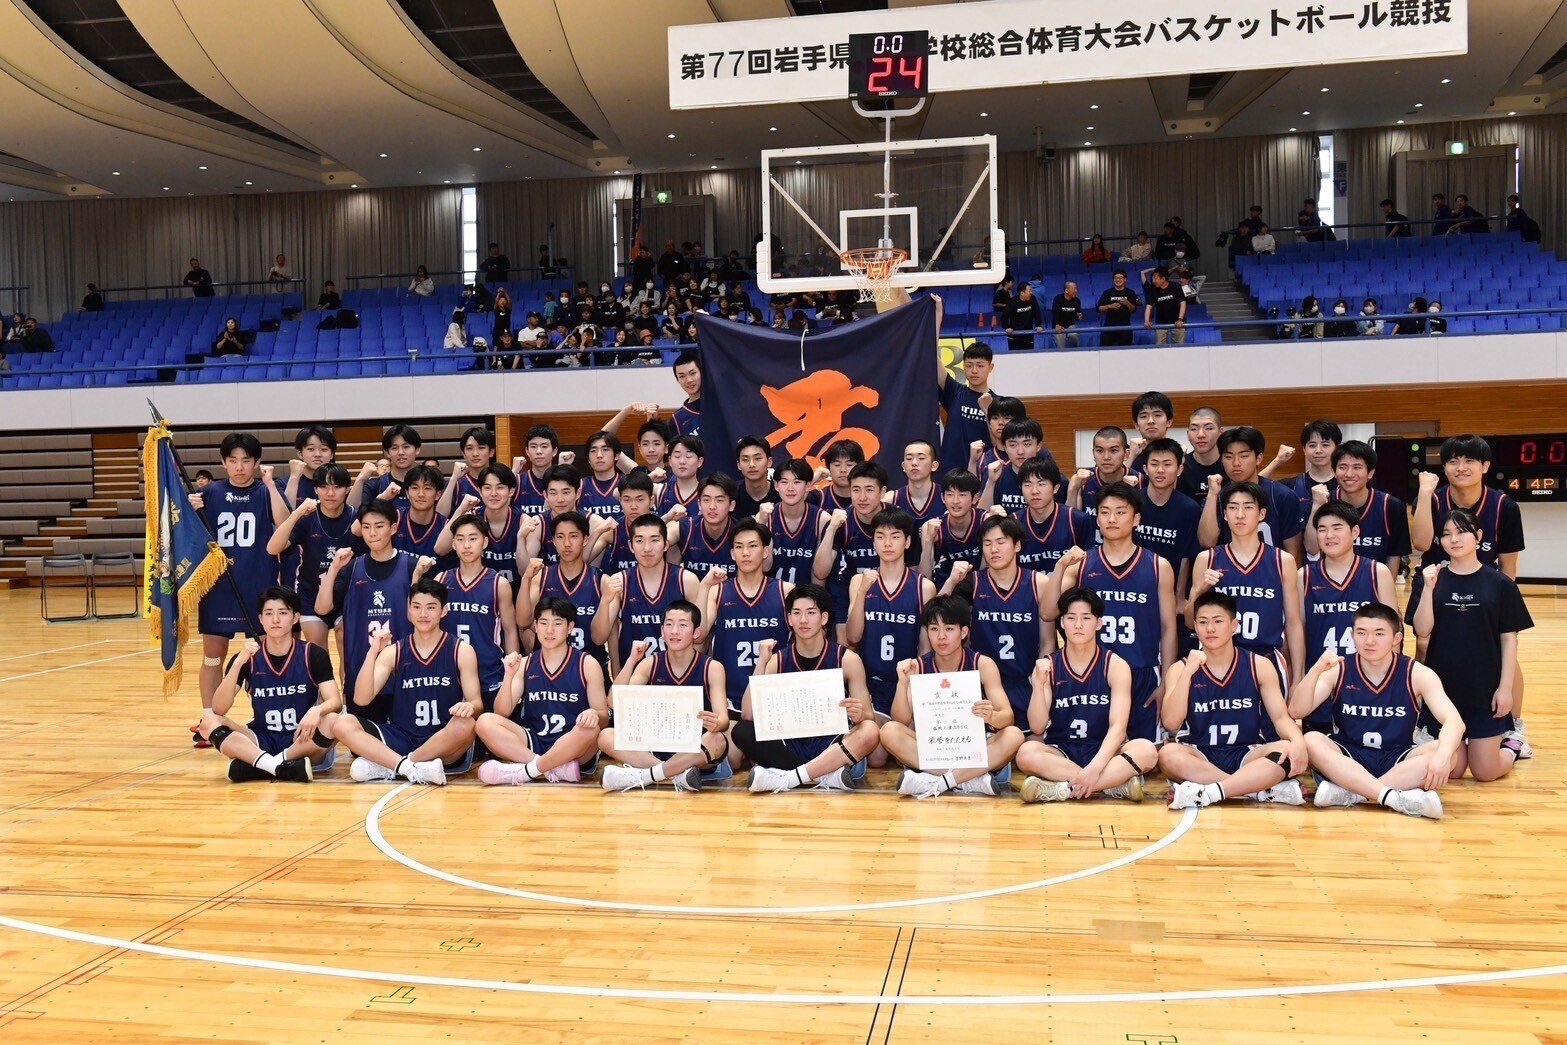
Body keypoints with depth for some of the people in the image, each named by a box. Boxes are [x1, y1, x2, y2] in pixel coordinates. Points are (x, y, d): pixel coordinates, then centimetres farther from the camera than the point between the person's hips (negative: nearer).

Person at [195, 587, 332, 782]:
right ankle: (279, 767, -35)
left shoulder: (312, 654, -3)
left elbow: (335, 701, -12)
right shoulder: (248, 658, 0)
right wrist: (238, 662, -24)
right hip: (262, 741, 2)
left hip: (302, 741, -2)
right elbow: (218, 709, -12)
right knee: (208, 722, -21)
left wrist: (316, 710, -35)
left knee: (332, 723, -32)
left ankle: (254, 766, -25)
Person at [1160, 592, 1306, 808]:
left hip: (1246, 755, 1)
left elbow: (1280, 717, -1)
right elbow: (1171, 723, -10)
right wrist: (1188, 672, -19)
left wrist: (1298, 740, -24)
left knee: (1287, 752, -29)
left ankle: (1207, 792, -31)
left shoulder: (1259, 665, 5)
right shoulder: (1181, 668, 2)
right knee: (1168, 754, -33)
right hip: (1200, 758, -1)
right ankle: (1266, 790, -30)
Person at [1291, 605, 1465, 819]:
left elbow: (1454, 721, -17)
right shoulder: (1339, 670, -3)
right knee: (1311, 741, -30)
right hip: (1347, 760, 0)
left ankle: (1349, 792, -32)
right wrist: (1316, 670, -30)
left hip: (1397, 761, 0)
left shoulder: (1417, 674, -4)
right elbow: (1297, 711, -14)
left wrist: (1442, 755, -39)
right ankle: (1397, 798, -40)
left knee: (1454, 752, -27)